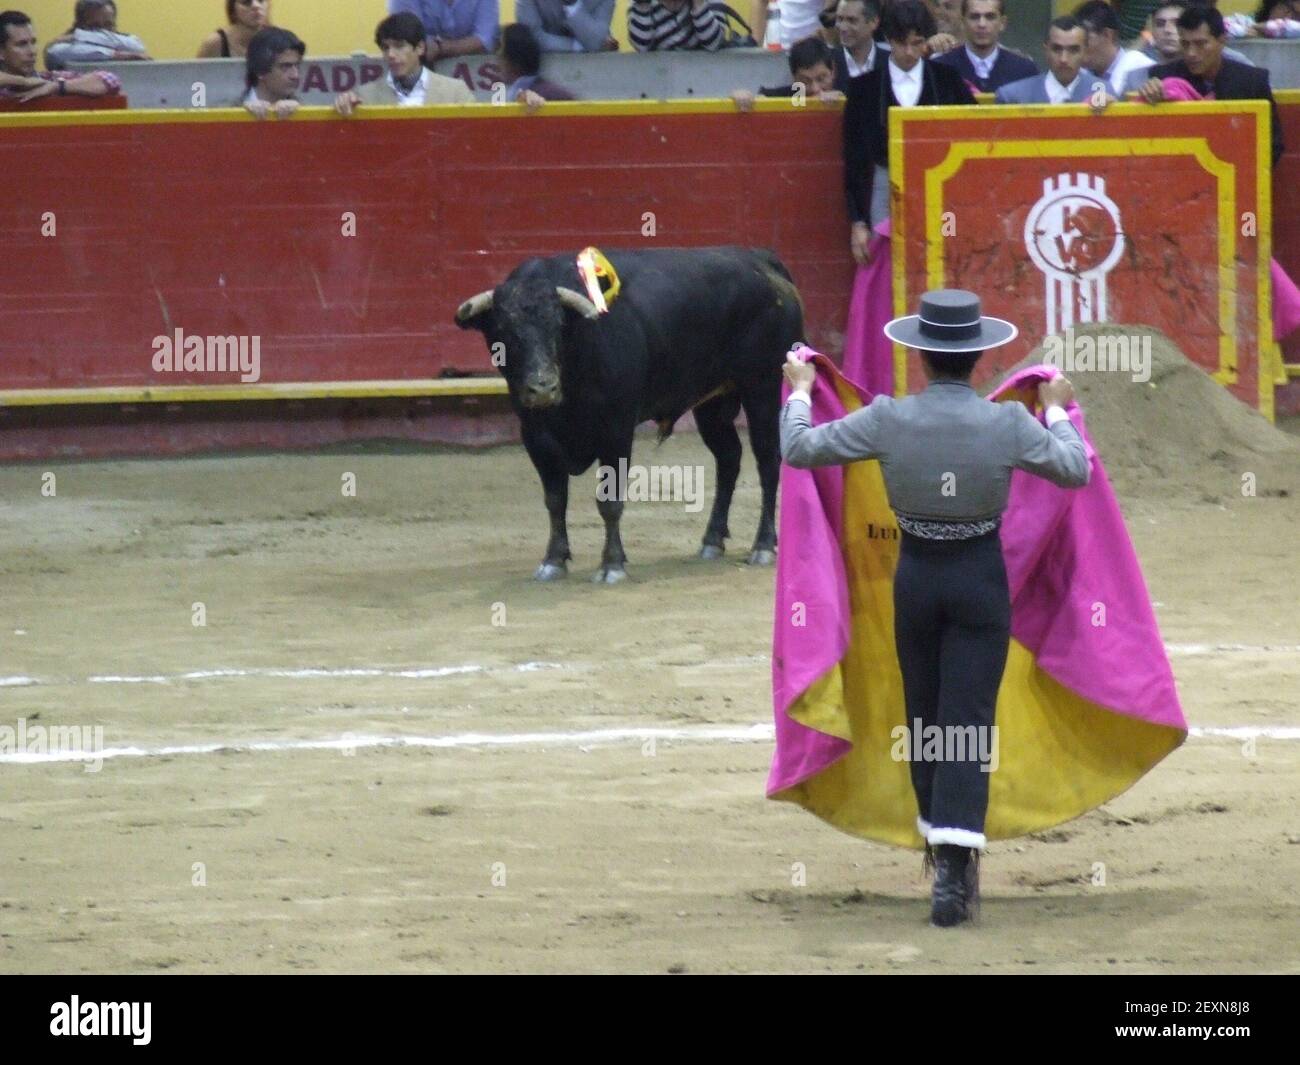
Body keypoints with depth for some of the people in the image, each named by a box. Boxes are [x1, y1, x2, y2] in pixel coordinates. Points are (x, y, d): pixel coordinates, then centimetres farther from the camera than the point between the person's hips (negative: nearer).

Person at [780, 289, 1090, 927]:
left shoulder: (889, 420, -13)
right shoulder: (1008, 424, -14)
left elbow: (799, 450, -4)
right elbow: (1075, 470, 0)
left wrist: (799, 390, 14)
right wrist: (1057, 411, 17)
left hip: (915, 574, 1)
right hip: (982, 576, -1)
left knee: (924, 713, 19)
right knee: (969, 718, -3)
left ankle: (938, 834, 34)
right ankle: (953, 865, -16)